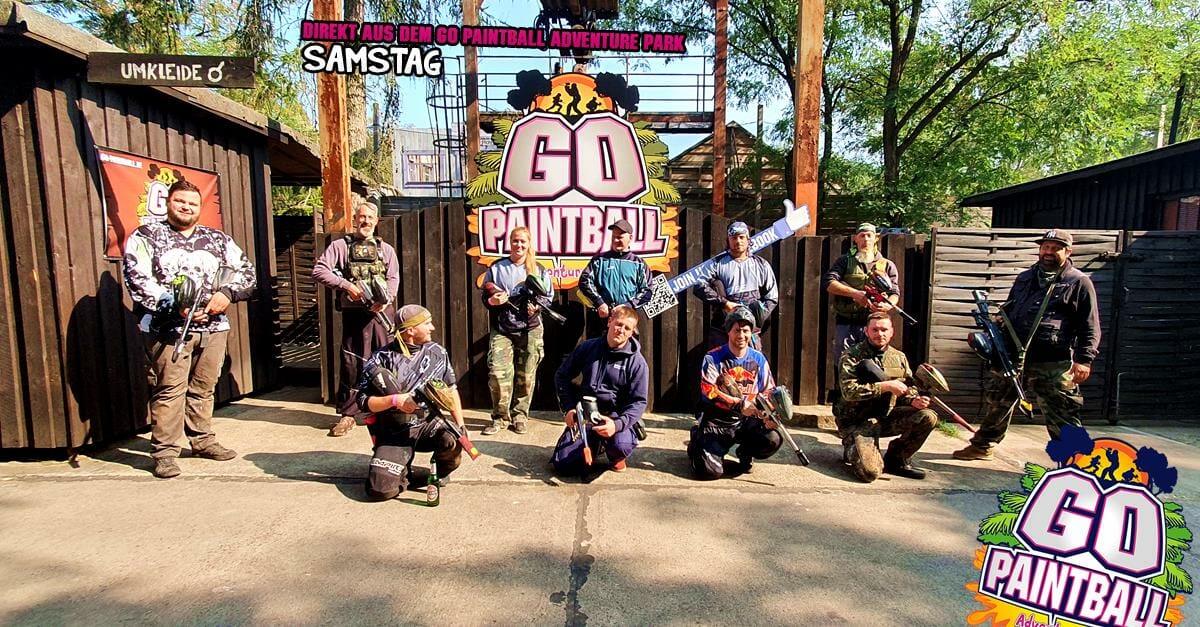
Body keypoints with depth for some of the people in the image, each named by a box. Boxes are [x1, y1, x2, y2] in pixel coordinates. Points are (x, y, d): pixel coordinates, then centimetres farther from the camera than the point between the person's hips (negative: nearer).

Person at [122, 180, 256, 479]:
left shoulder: (218, 239, 16)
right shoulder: (146, 236, 4)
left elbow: (245, 270, 14)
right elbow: (138, 280, -7)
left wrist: (227, 292, -5)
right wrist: (176, 307, -18)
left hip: (213, 327, 4)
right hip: (168, 328, -4)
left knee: (204, 388, 11)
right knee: (170, 390, -4)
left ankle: (202, 440, 24)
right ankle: (164, 452, 4)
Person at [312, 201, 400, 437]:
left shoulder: (386, 249, 15)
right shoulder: (341, 245, 8)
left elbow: (394, 278, 5)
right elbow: (318, 270, -1)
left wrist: (385, 299, -14)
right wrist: (346, 285, -13)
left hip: (382, 311, 2)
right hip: (354, 312, -2)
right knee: (351, 363, 0)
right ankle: (348, 414, 11)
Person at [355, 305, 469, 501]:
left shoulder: (437, 353, 2)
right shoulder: (383, 358, -8)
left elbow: (450, 390, 8)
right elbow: (363, 401, -7)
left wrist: (461, 425, -1)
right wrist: (394, 400, -22)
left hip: (428, 424, 2)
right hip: (394, 434, -2)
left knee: (453, 439, -31)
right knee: (380, 490, -18)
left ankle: (443, 470, 4)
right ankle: (404, 470, 17)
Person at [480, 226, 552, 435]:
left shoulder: (540, 271, 11)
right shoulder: (496, 269, 10)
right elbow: (484, 296, 11)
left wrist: (538, 306, -10)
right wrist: (492, 301, -12)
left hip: (530, 330, 0)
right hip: (501, 330, 0)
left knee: (526, 377, 2)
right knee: (497, 373, -11)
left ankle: (520, 415, 18)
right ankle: (500, 417, 3)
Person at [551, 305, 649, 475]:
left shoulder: (637, 362, -6)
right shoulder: (587, 348, 2)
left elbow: (638, 402, -9)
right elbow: (562, 376, 12)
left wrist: (618, 424, -27)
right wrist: (568, 408, 0)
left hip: (616, 417, -2)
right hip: (584, 416, 2)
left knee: (622, 445, -35)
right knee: (563, 465, -11)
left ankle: (616, 456, 6)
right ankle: (595, 446, 21)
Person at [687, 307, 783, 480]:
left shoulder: (759, 359, 6)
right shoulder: (713, 358, -7)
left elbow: (768, 391, 5)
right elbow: (709, 391, -18)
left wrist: (768, 415, -16)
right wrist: (739, 404, -28)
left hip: (747, 420, 3)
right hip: (716, 421, -3)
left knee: (773, 439, -25)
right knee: (711, 471, -17)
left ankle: (745, 454, 11)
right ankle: (698, 442, 20)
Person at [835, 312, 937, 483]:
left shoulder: (899, 358, 9)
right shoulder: (852, 356, -10)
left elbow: (907, 391, 12)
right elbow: (848, 391, -22)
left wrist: (914, 401, -12)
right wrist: (885, 386, -23)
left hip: (886, 417, 6)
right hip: (857, 422, -6)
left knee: (928, 417, -16)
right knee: (870, 472, -25)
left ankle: (896, 459, 5)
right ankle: (853, 450, 13)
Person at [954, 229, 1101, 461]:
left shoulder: (1079, 282, 0)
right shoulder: (1024, 278, 16)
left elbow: (1090, 328, -5)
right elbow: (1008, 312, 25)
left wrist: (1084, 359, -14)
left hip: (1053, 365, -6)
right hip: (1013, 358, 6)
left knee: (1061, 416, -3)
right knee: (997, 402, 17)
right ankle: (983, 446, 32)